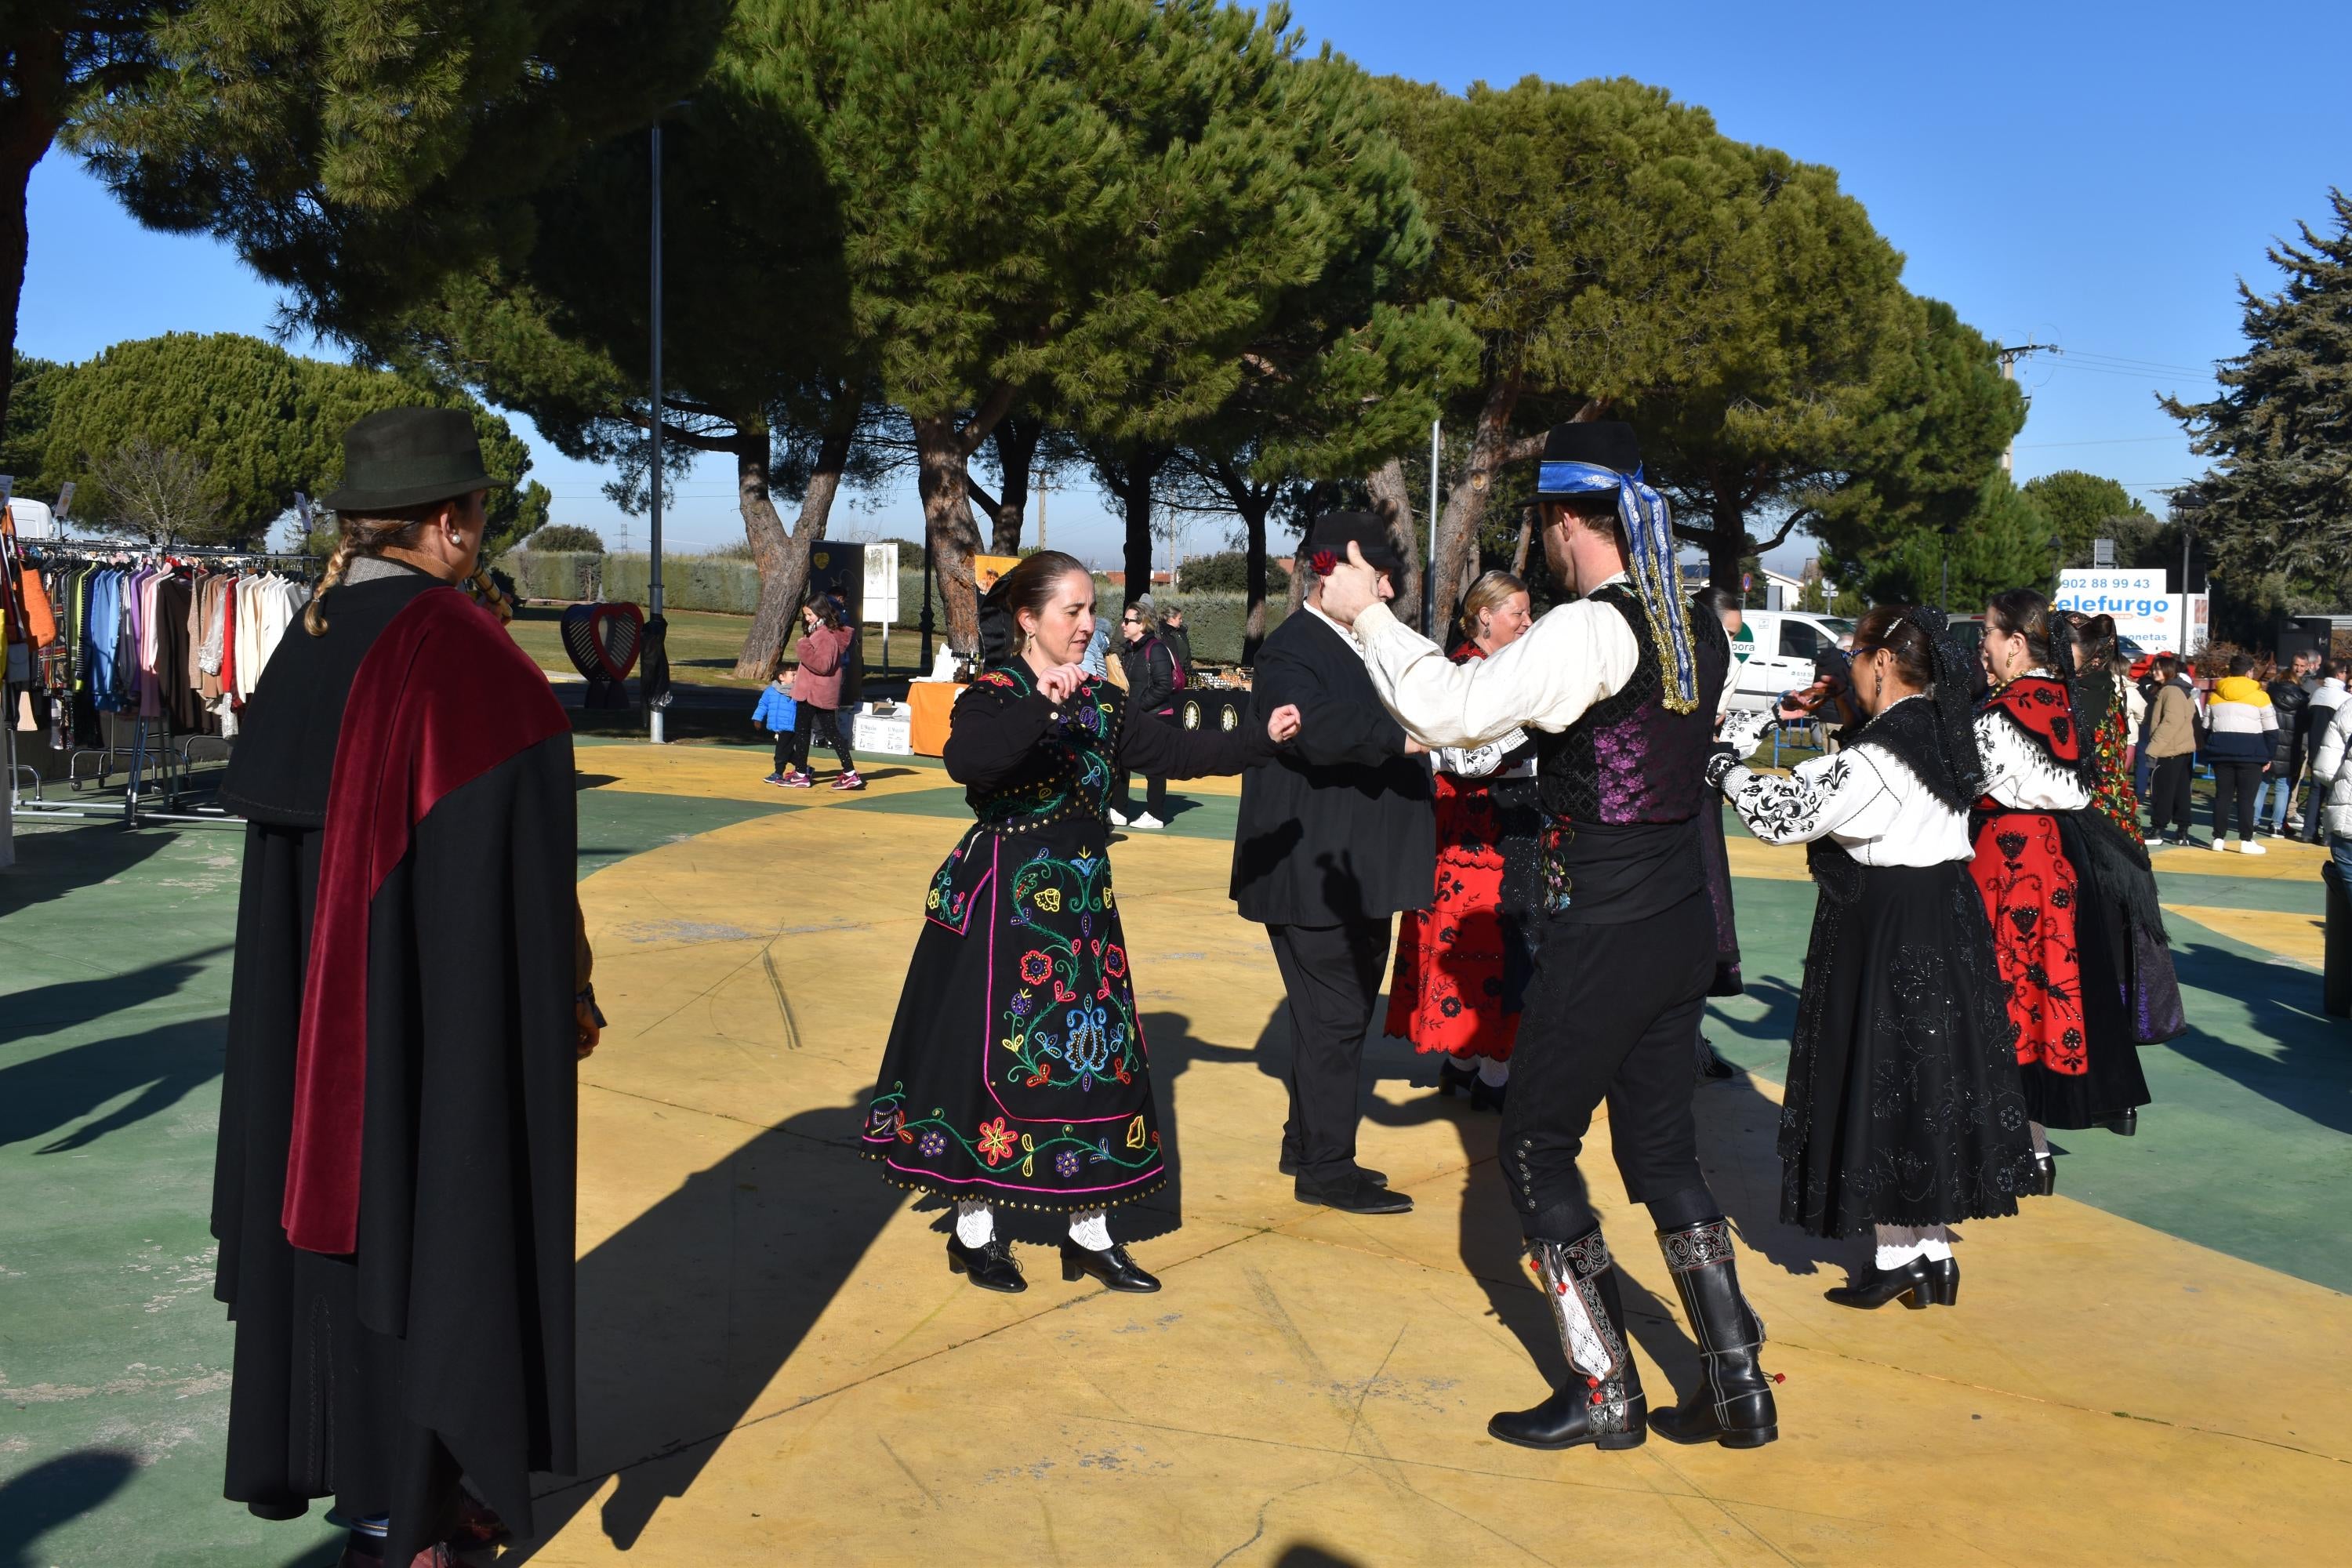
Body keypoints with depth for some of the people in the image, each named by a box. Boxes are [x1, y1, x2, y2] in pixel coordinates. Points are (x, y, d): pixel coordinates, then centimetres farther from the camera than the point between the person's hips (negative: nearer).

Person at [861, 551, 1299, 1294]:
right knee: (993, 1056, 2)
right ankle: (974, 1231, 18)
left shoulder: (1100, 703, 9)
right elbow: (965, 761, -30)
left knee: (1095, 1057, 8)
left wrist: (1261, 736, -6)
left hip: (1083, 906, 6)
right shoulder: (993, 696, -10)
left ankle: (1089, 1235, 19)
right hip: (1005, 908, -6)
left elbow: (1175, 750, 5)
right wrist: (1040, 706, -38)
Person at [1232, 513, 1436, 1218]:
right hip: (1314, 879, -10)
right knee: (1334, 1017, -3)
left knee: (1342, 1013, 17)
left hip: (1359, 877, 10)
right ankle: (1325, 1168, 7)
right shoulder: (1292, 651, -15)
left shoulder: (1365, 646, 15)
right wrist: (1407, 736, -42)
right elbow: (1322, 727, -34)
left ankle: (1307, 1144, 29)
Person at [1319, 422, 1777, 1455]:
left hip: (1603, 935, -8)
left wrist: (1367, 614, -11)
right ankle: (1737, 1386, 21)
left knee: (1537, 1147, 7)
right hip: (1684, 919, 8)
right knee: (1660, 1147, 17)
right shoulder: (1698, 631, 7)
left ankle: (1605, 1393, 13)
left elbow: (1448, 711, -24)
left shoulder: (1589, 632, -19)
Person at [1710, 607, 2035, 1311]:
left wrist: (1725, 768, -7)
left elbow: (1784, 814, -19)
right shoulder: (1944, 733, 6)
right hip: (1948, 928, 8)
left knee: (1882, 1086, 3)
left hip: (1886, 938, -8)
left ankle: (1897, 1255, 12)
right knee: (1933, 1081, 13)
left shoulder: (1878, 754, -20)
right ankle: (1934, 1252, 20)